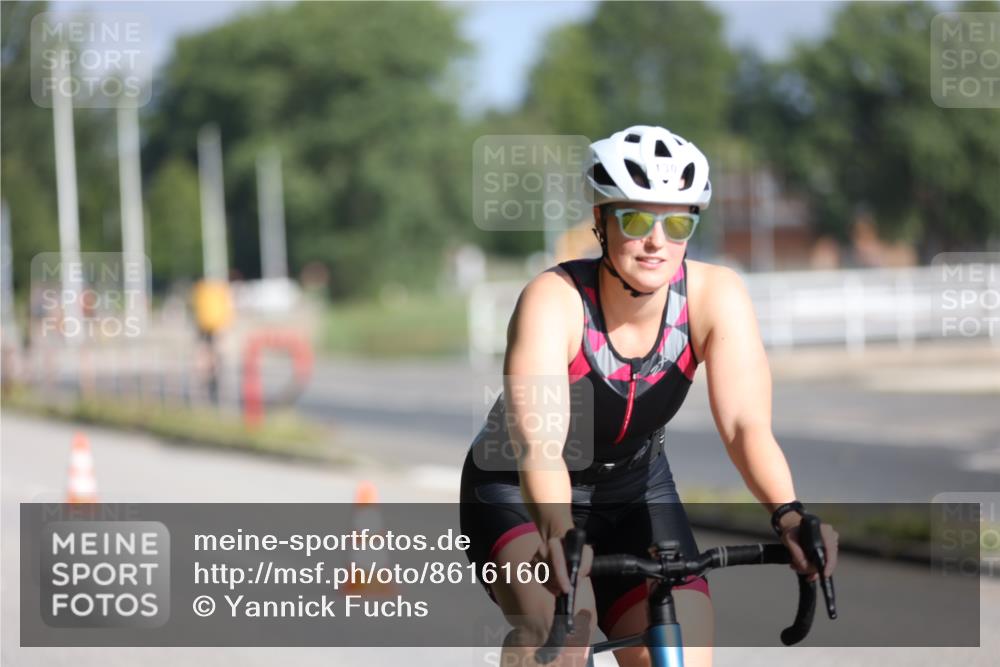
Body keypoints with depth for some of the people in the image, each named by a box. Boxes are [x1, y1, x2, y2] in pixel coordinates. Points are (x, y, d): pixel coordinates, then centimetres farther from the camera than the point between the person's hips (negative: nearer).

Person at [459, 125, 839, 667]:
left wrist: (788, 515, -49)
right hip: (519, 495, -4)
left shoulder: (714, 295, -20)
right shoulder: (554, 299, -29)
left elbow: (746, 425, -29)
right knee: (555, 622, -34)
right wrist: (558, 534, -62)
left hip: (634, 492, 4)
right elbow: (538, 445, -42)